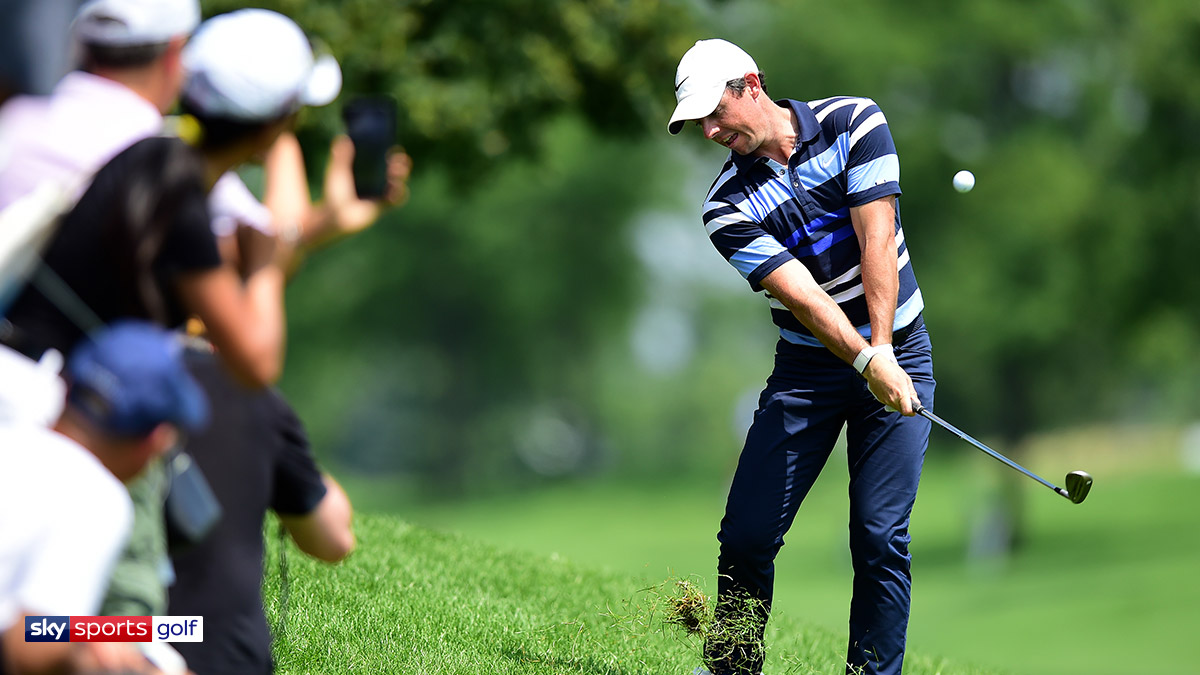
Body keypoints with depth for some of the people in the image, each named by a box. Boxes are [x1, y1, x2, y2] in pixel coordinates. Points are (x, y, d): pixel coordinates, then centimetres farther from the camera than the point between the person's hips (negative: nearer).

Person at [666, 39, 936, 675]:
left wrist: (883, 349, -21)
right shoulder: (727, 205, -7)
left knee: (881, 538, -8)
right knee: (748, 534, -4)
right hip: (808, 367, 1)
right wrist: (865, 361, -30)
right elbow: (802, 295, -17)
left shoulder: (855, 123, -7)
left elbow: (877, 240, -13)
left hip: (895, 353, -1)